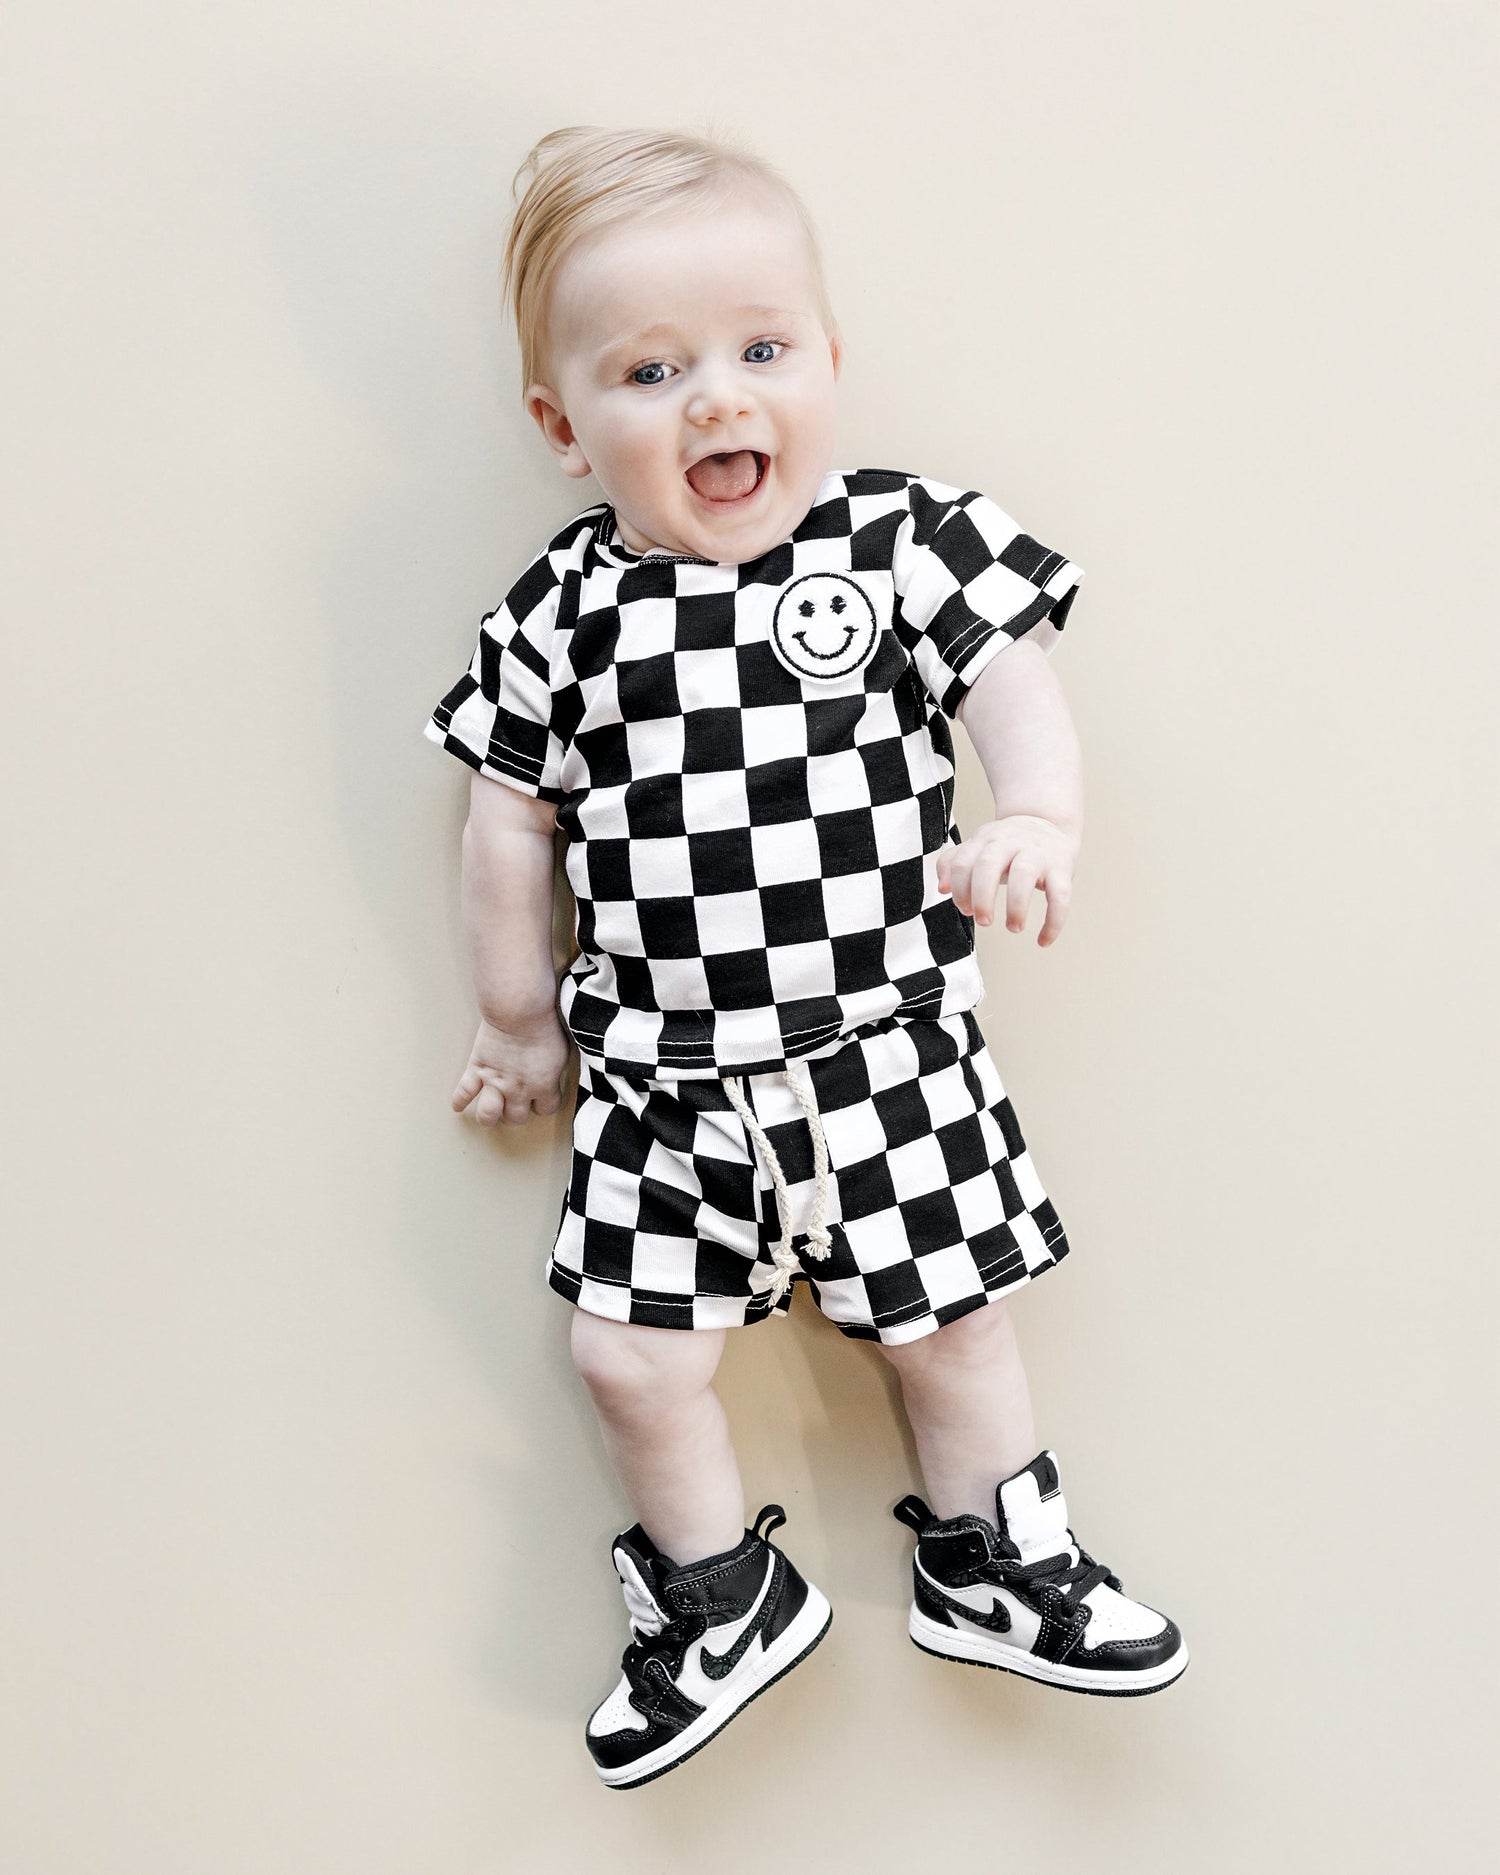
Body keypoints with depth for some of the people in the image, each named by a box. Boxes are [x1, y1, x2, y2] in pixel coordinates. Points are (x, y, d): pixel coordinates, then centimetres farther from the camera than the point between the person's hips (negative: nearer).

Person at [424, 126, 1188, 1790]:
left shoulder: (907, 543, -5)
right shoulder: (564, 613, -3)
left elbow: (1019, 694, -6)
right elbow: (511, 819, 5)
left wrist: (1034, 824, -27)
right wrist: (519, 1016, 11)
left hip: (882, 1056, -1)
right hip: (664, 1078, 1)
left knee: (948, 1328, 14)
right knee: (635, 1359, 6)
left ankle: (994, 1570, 41)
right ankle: (723, 1605, 33)